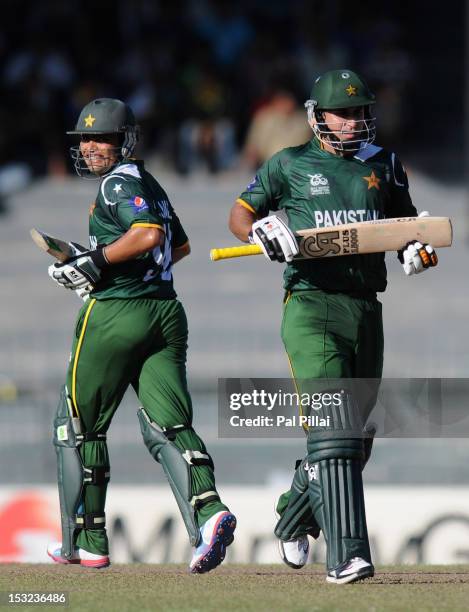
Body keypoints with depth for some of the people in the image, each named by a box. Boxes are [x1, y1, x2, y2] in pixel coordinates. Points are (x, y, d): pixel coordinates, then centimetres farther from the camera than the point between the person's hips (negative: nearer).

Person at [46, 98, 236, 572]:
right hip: (166, 311, 8)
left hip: (116, 313, -8)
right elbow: (179, 246, 33)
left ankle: (85, 542, 10)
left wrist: (94, 262, -18)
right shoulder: (148, 183, 20)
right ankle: (208, 511, -28)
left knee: (78, 426, 6)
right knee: (168, 425, -3)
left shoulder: (119, 182, -8)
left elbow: (149, 234, -24)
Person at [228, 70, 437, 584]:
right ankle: (346, 555, -23)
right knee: (332, 429, -18)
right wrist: (264, 232, -10)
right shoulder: (288, 165, 6)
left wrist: (416, 250, -1)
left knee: (358, 439, 10)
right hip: (311, 306, -5)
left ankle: (293, 518, 37)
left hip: (365, 309, 5)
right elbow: (240, 215, 12)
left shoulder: (383, 166, 15)